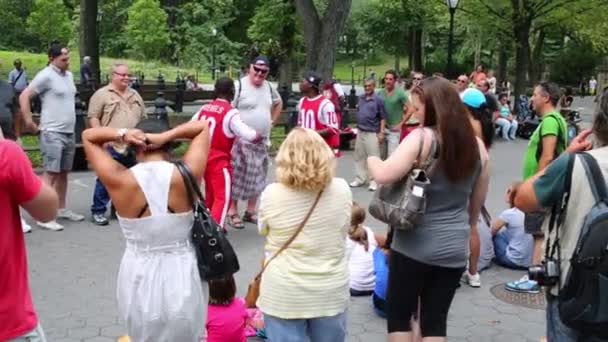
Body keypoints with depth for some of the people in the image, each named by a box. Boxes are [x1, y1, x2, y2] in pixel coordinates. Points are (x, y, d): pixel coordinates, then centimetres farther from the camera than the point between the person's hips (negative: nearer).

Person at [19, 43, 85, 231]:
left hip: (69, 132, 7)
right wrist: (29, 122, -12)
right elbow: (24, 97, -12)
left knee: (63, 172, 13)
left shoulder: (69, 75, 13)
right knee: (51, 173, -8)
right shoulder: (46, 76, -11)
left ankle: (61, 209, 23)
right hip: (52, 133, -7)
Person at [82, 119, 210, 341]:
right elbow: (203, 127, 1)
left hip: (139, 279, 0)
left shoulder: (121, 181, -13)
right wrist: (166, 136, -14)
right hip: (183, 277, 0)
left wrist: (121, 134, -15)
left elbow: (88, 136, 2)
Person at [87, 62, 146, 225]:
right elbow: (93, 117, -7)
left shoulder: (134, 95, 17)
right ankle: (98, 211, 7)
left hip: (132, 146, 6)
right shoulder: (102, 94, -2)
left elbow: (143, 118, 21)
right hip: (111, 146, -6)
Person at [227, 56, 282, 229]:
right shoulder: (239, 86, -13)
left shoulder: (269, 87, 8)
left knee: (257, 177, 13)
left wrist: (272, 121, 15)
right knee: (237, 176, -2)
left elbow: (278, 103, 27)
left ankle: (250, 211, 24)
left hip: (262, 141, 7)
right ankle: (233, 213, 7)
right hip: (241, 140, -7)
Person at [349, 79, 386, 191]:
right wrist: (357, 127, 12)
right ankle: (360, 179, 22)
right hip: (360, 132, 6)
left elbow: (383, 118, -7)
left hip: (372, 133, -6)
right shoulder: (361, 98, 9)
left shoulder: (378, 100, -8)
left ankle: (374, 181, 4)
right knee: (359, 156, 12)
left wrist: (381, 133, -12)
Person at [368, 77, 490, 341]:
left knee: (399, 317, 12)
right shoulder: (476, 145, 5)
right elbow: (477, 202, 14)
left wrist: (371, 160, -3)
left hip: (415, 245, -5)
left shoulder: (422, 138, -14)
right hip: (454, 249, 5)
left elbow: (384, 176, -24)